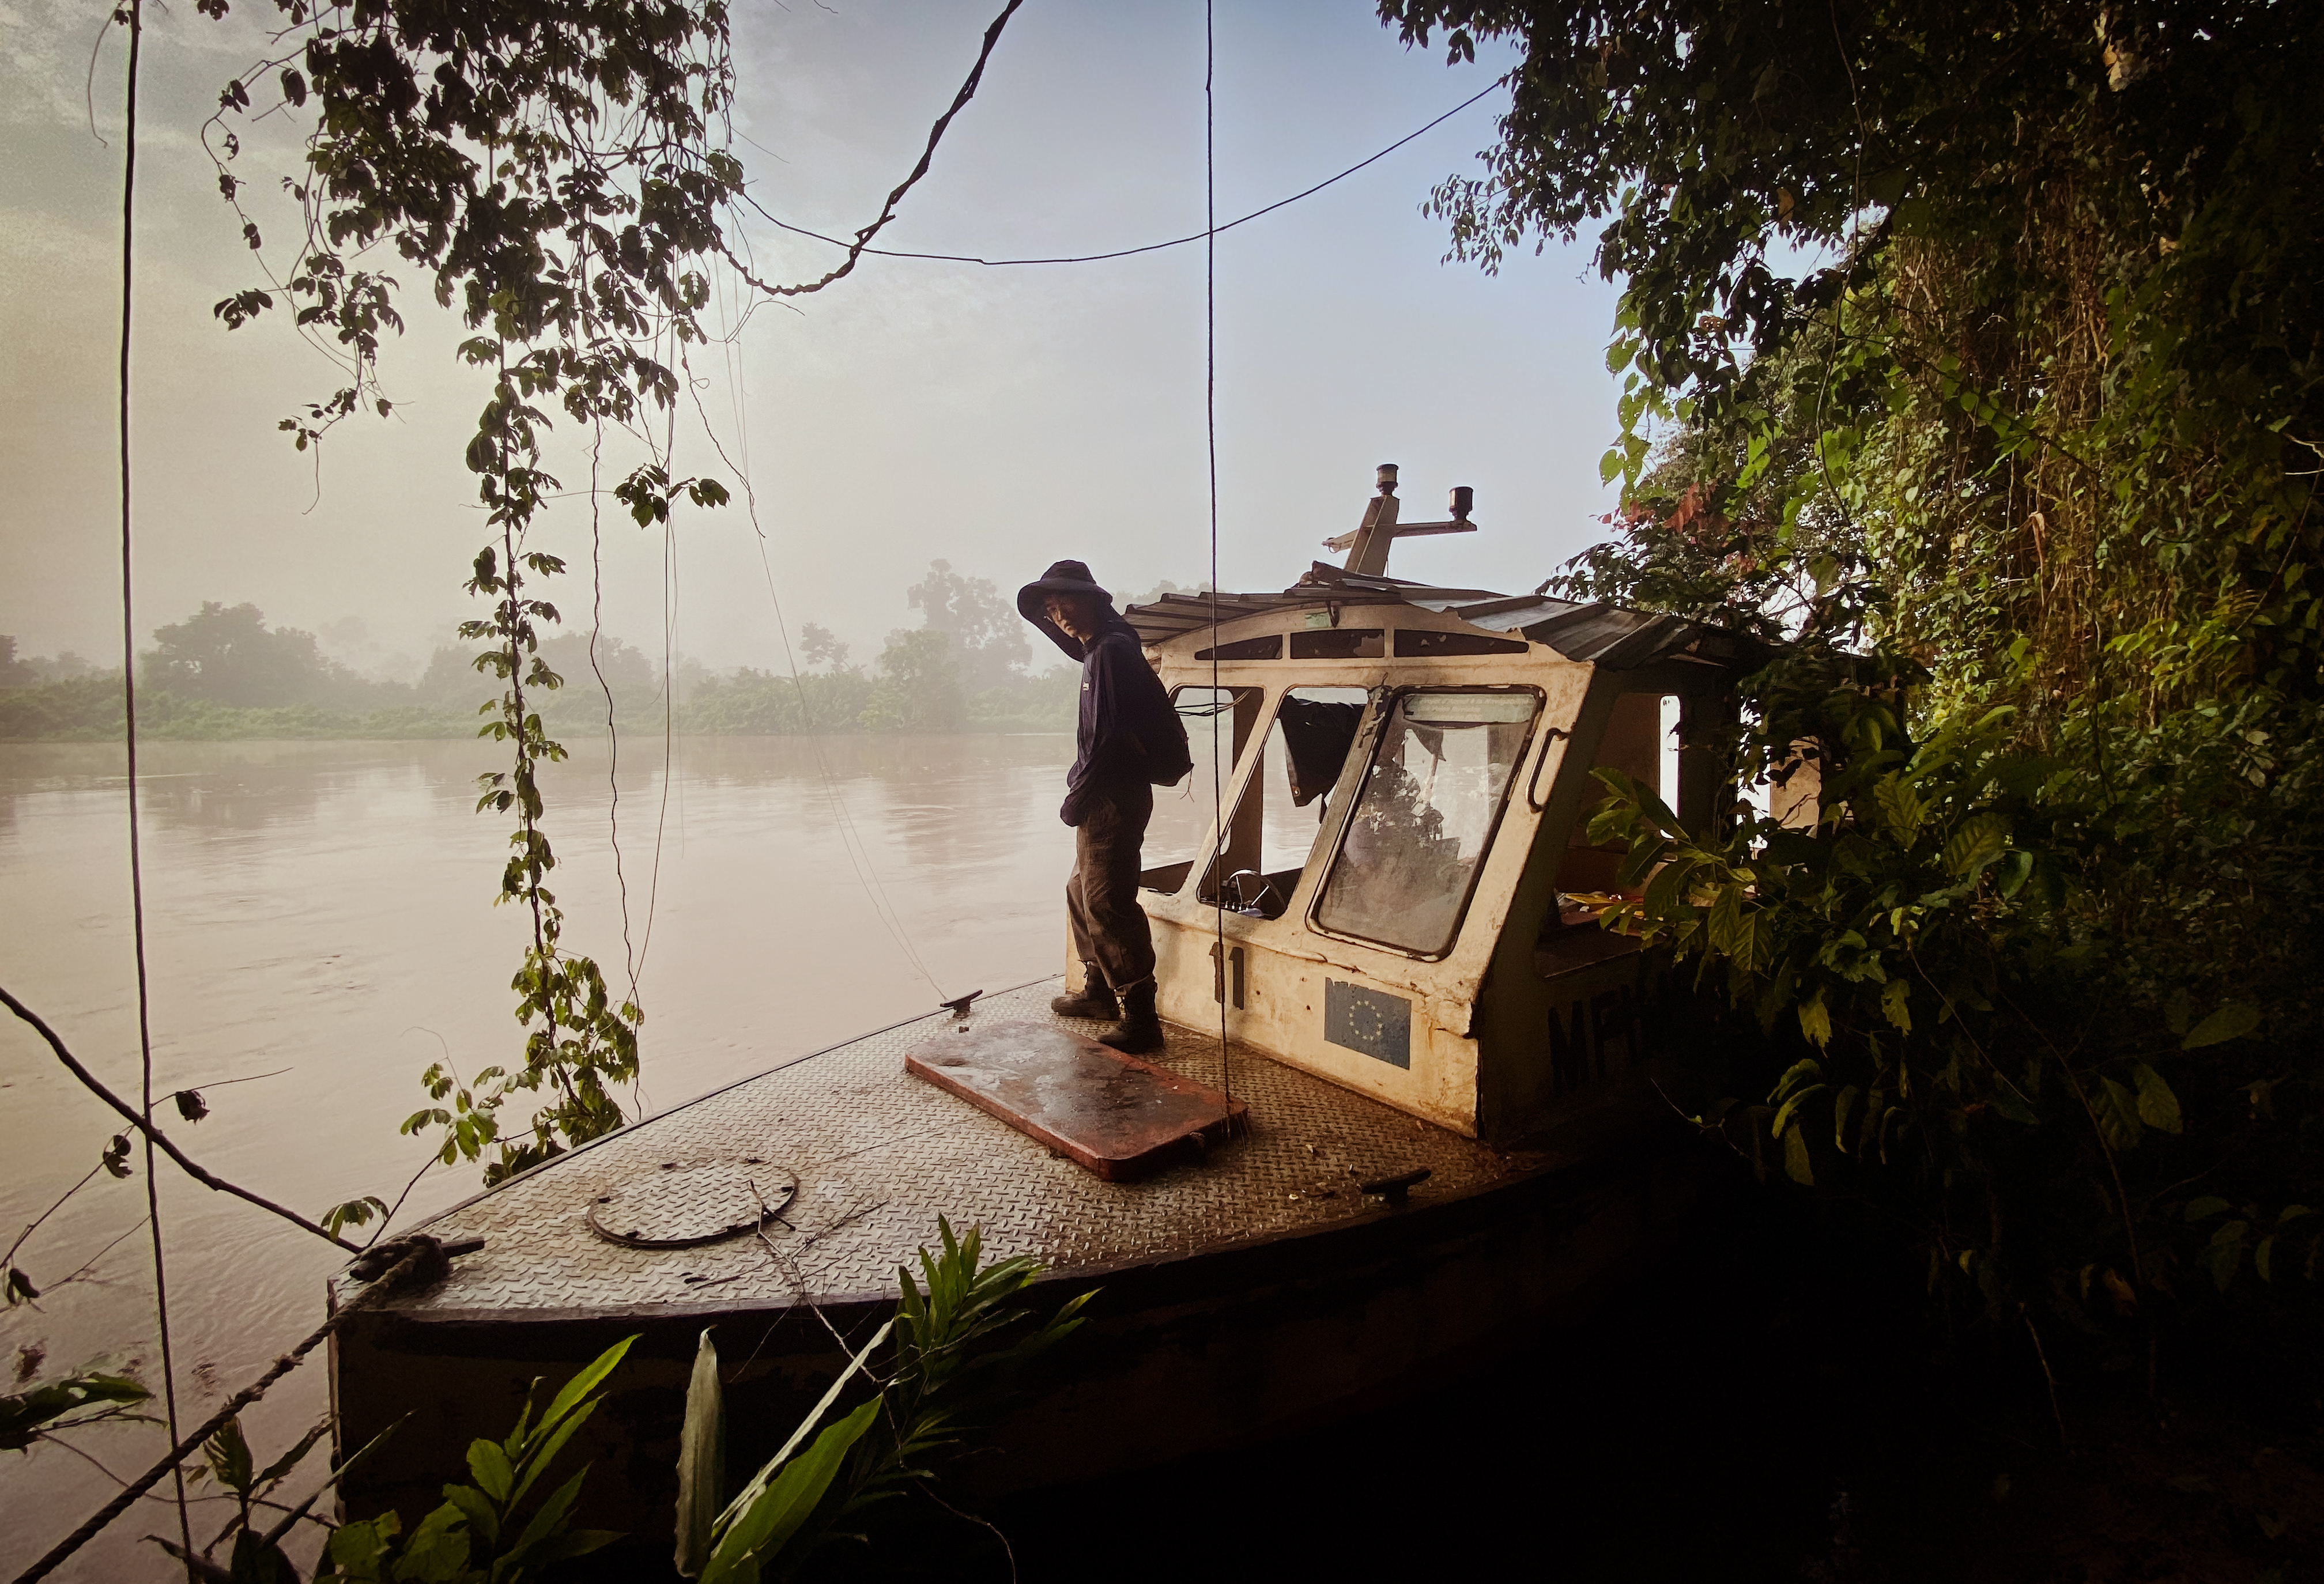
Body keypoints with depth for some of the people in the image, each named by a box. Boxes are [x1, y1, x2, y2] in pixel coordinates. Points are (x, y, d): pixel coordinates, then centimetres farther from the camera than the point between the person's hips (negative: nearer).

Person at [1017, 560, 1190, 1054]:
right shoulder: (1100, 648, 14)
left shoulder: (1112, 651, -16)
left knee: (1107, 905, -11)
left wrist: (1077, 797, -17)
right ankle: (1099, 991, 34)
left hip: (1114, 799, -11)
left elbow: (1108, 736, -22)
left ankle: (1140, 1019, -7)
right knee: (1083, 893, 21)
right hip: (1104, 799, 11)